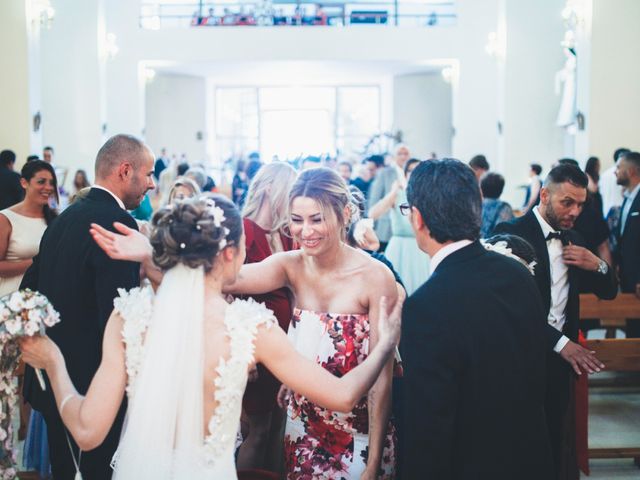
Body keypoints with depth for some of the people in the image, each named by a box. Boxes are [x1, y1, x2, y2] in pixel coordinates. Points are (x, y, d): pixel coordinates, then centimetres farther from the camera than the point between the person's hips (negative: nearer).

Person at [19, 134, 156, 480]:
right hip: (93, 384, -8)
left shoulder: (66, 217, 7)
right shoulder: (118, 224, -19)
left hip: (52, 377, 9)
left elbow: (30, 288, 14)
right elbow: (118, 316, -26)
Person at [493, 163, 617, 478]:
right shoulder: (512, 233, -12)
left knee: (556, 441, 12)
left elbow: (607, 292, 16)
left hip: (561, 358, 6)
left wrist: (597, 265, -6)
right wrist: (561, 343, -24)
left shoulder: (572, 240, 11)